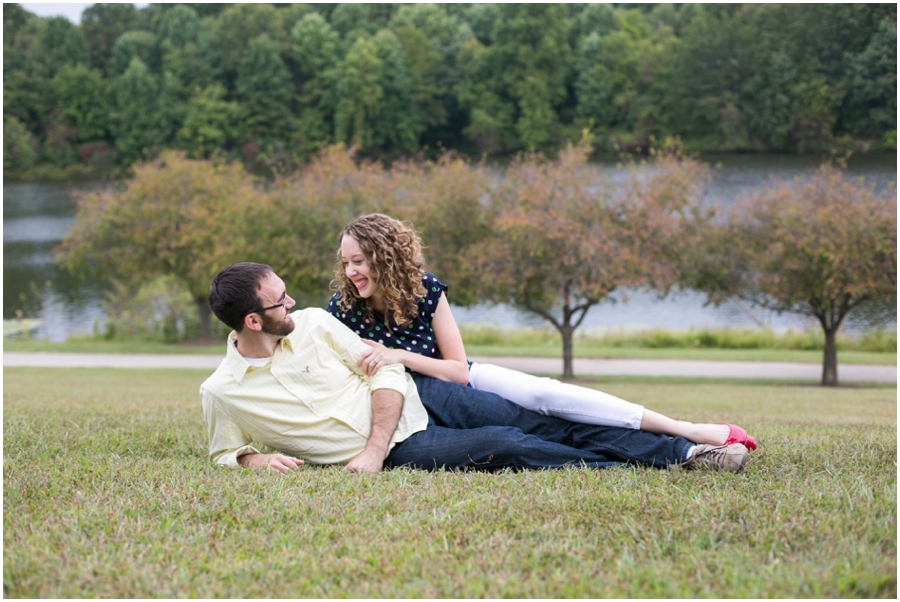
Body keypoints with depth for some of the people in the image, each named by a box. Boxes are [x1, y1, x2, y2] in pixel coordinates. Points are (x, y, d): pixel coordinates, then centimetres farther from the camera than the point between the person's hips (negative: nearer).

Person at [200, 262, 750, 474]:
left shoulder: (312, 323, -2)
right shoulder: (222, 393, -10)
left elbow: (383, 369, 0)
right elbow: (225, 453, 5)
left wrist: (373, 450, -14)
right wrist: (259, 460, -20)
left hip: (417, 397, 4)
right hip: (402, 449, -3)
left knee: (543, 426, -6)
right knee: (507, 447, -21)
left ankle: (684, 452, -4)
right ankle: (635, 476, -14)